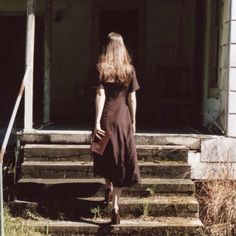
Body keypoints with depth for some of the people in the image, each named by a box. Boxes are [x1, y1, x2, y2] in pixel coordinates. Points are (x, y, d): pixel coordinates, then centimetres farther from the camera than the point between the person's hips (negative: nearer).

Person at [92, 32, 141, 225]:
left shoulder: (102, 68, -4)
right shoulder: (129, 69, 1)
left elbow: (100, 96, -10)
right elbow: (132, 98, 2)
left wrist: (97, 123, -10)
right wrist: (133, 122, 11)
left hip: (107, 117, -1)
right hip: (123, 117, 1)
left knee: (106, 156, 22)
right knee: (121, 160, 3)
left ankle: (109, 188, 28)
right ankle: (115, 207, -1)